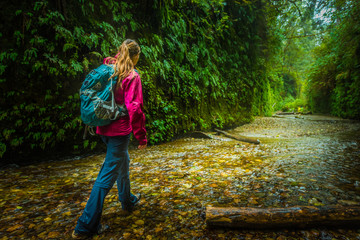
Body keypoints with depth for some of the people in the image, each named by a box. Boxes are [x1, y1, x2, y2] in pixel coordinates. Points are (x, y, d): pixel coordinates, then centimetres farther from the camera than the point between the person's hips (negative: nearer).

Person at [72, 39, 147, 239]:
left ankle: (127, 200, 46)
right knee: (108, 175, -1)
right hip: (120, 130, -8)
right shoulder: (132, 76, -13)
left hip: (104, 128, 8)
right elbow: (134, 108, -17)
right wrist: (141, 136, -11)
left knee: (122, 162, 26)